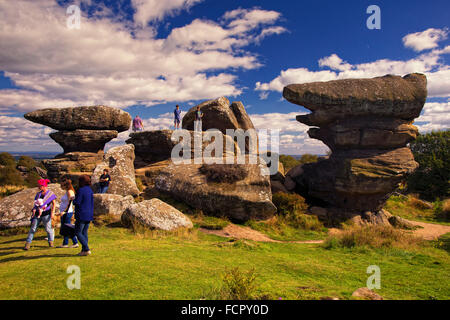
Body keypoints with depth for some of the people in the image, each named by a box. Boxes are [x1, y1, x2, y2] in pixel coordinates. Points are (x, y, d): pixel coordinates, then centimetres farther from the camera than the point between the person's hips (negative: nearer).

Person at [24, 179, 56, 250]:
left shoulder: (50, 193, 1)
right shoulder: (38, 194, 15)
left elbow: (53, 204, 2)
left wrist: (52, 212, -7)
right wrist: (34, 210, 3)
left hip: (46, 214, -4)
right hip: (37, 214, 4)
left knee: (48, 228, -2)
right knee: (33, 228, 0)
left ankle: (51, 242, 13)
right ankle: (28, 244, 2)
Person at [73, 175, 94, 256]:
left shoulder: (81, 190, -15)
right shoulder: (90, 190, 9)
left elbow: (76, 202, -17)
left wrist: (74, 199, 3)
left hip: (82, 215, -8)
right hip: (89, 215, 8)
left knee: (78, 233, 1)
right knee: (84, 232, 13)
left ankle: (86, 249, -5)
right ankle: (83, 250, 16)